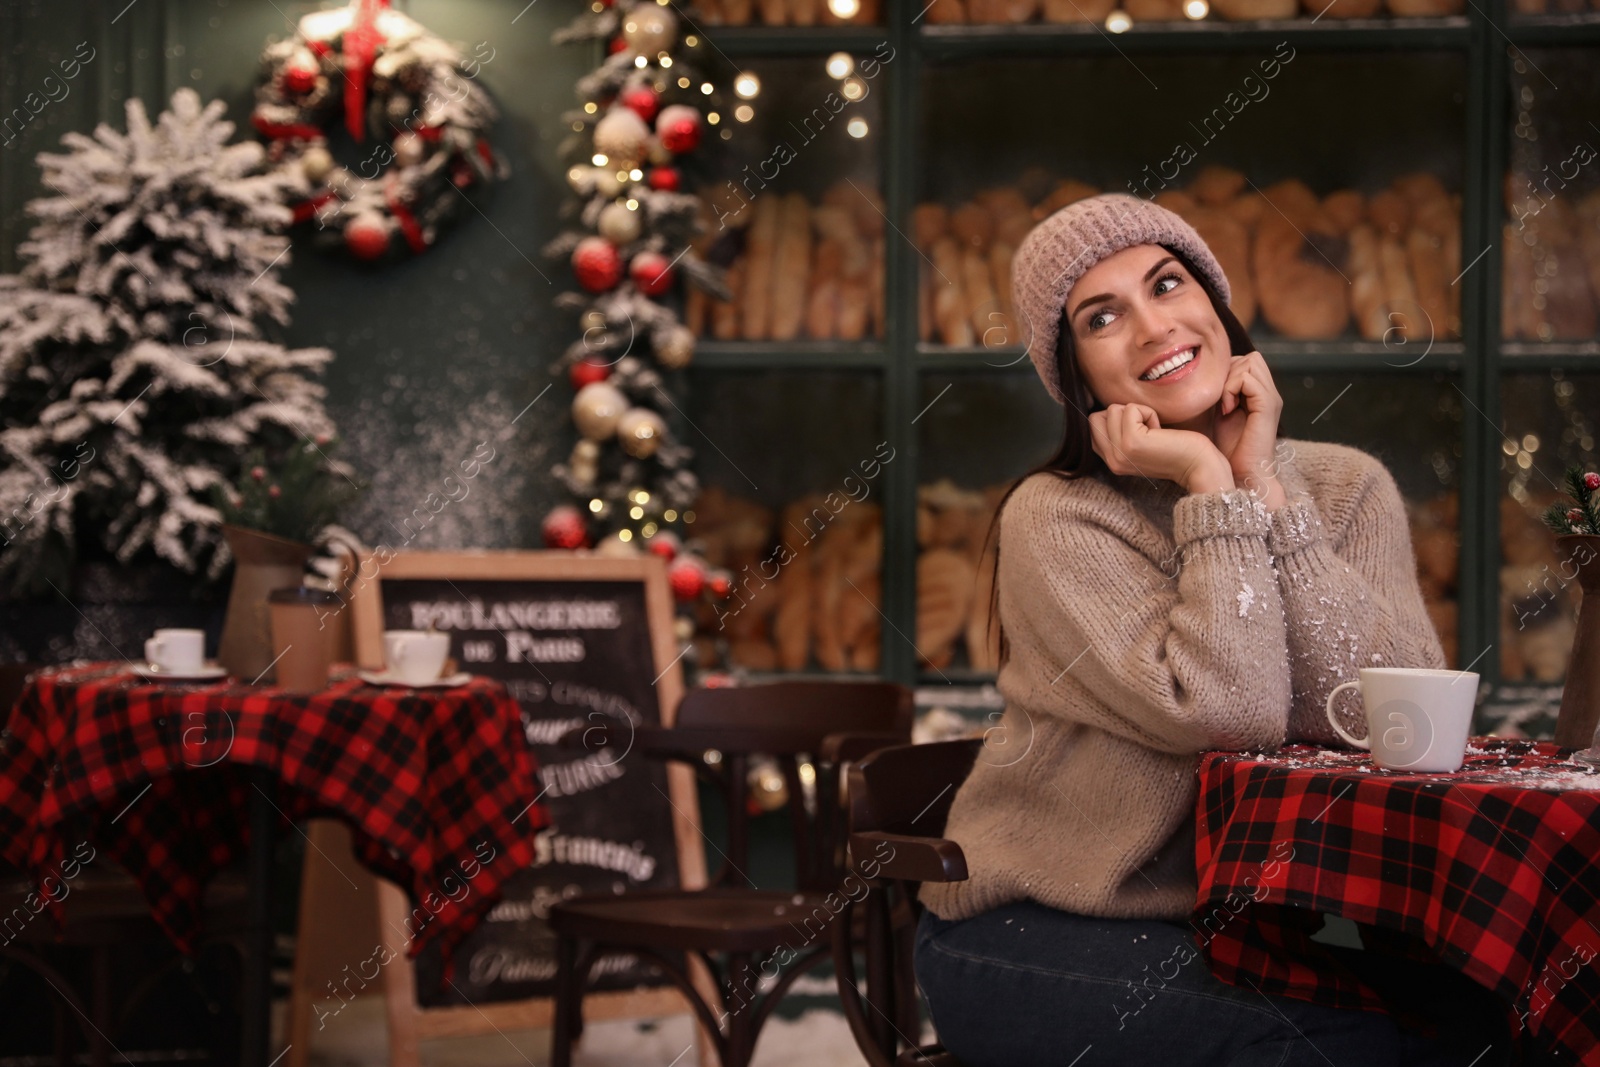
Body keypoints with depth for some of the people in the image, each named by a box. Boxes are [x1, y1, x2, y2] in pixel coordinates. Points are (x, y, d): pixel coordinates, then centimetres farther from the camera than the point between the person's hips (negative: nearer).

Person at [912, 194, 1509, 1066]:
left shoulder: (1349, 490, 3)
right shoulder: (1056, 520, -10)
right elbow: (1231, 715, -23)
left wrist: (1265, 484, -14)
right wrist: (1213, 488, -16)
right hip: (1034, 931, -4)